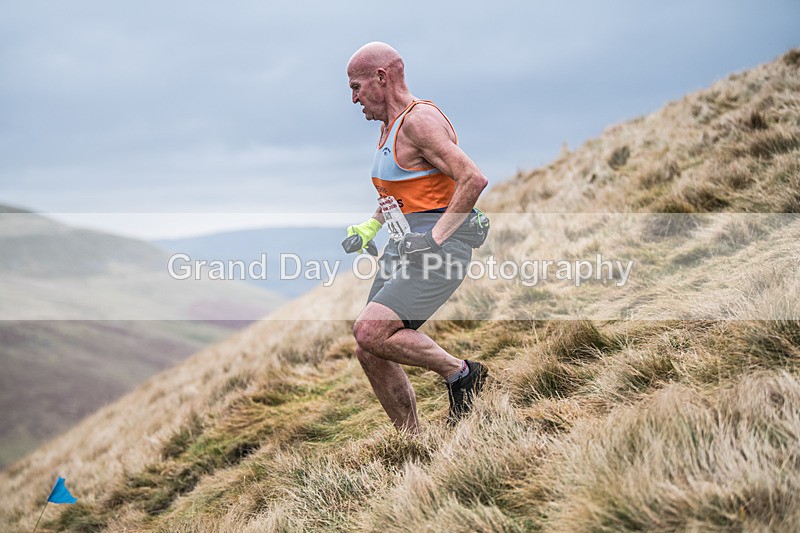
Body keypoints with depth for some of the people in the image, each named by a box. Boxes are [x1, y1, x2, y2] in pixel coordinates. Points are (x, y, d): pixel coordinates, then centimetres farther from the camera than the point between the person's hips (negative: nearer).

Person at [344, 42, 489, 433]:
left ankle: (460, 373, -5)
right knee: (371, 354, 4)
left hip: (439, 252, -10)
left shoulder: (419, 119, -13)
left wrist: (436, 238, -21)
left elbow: (473, 179, -24)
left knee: (370, 333, -23)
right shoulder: (390, 125, 17)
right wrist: (372, 225, 17)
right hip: (403, 249, 10)